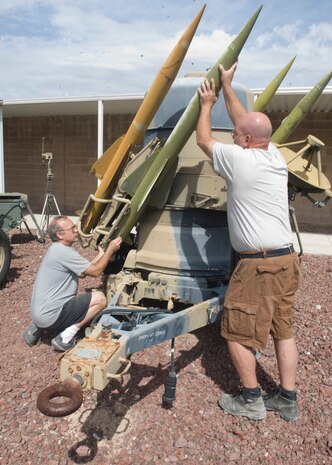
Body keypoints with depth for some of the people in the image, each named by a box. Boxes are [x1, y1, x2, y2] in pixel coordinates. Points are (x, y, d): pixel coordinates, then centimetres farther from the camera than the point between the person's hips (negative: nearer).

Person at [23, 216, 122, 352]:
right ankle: (65, 337, -7)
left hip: (41, 311, 10)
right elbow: (95, 272, -14)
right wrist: (110, 250, -4)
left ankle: (38, 328, 17)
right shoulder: (63, 251, -19)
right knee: (100, 298, -9)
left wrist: (101, 254, 15)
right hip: (49, 315, -10)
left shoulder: (57, 249, 13)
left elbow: (82, 272, 16)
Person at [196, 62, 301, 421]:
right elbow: (246, 121, 23)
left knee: (237, 331, 7)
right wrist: (227, 88, 33)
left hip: (258, 264, -8)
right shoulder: (276, 157, 8)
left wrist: (206, 104, 22)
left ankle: (251, 400, 19)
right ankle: (286, 399, 26)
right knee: (283, 329, 15)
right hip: (286, 260, 8)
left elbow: (203, 139, 6)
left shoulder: (239, 159, -13)